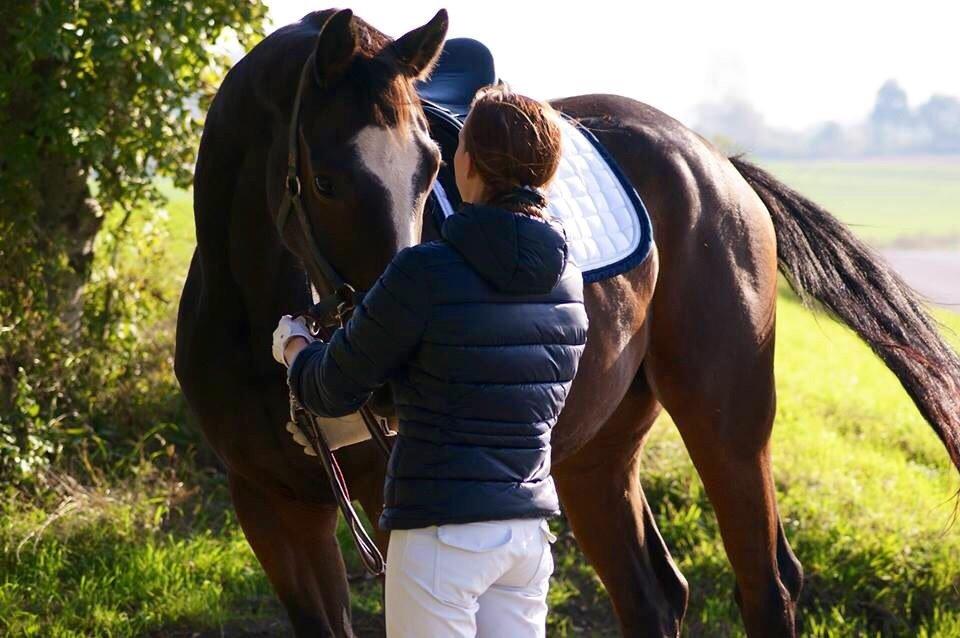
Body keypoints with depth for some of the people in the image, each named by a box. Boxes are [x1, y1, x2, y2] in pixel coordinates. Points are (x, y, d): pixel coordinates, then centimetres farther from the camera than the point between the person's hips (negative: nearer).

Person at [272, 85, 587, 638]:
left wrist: (294, 345, 18)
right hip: (531, 525, 6)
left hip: (442, 531, -6)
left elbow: (333, 391, -6)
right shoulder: (568, 281, 4)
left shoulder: (426, 274, -16)